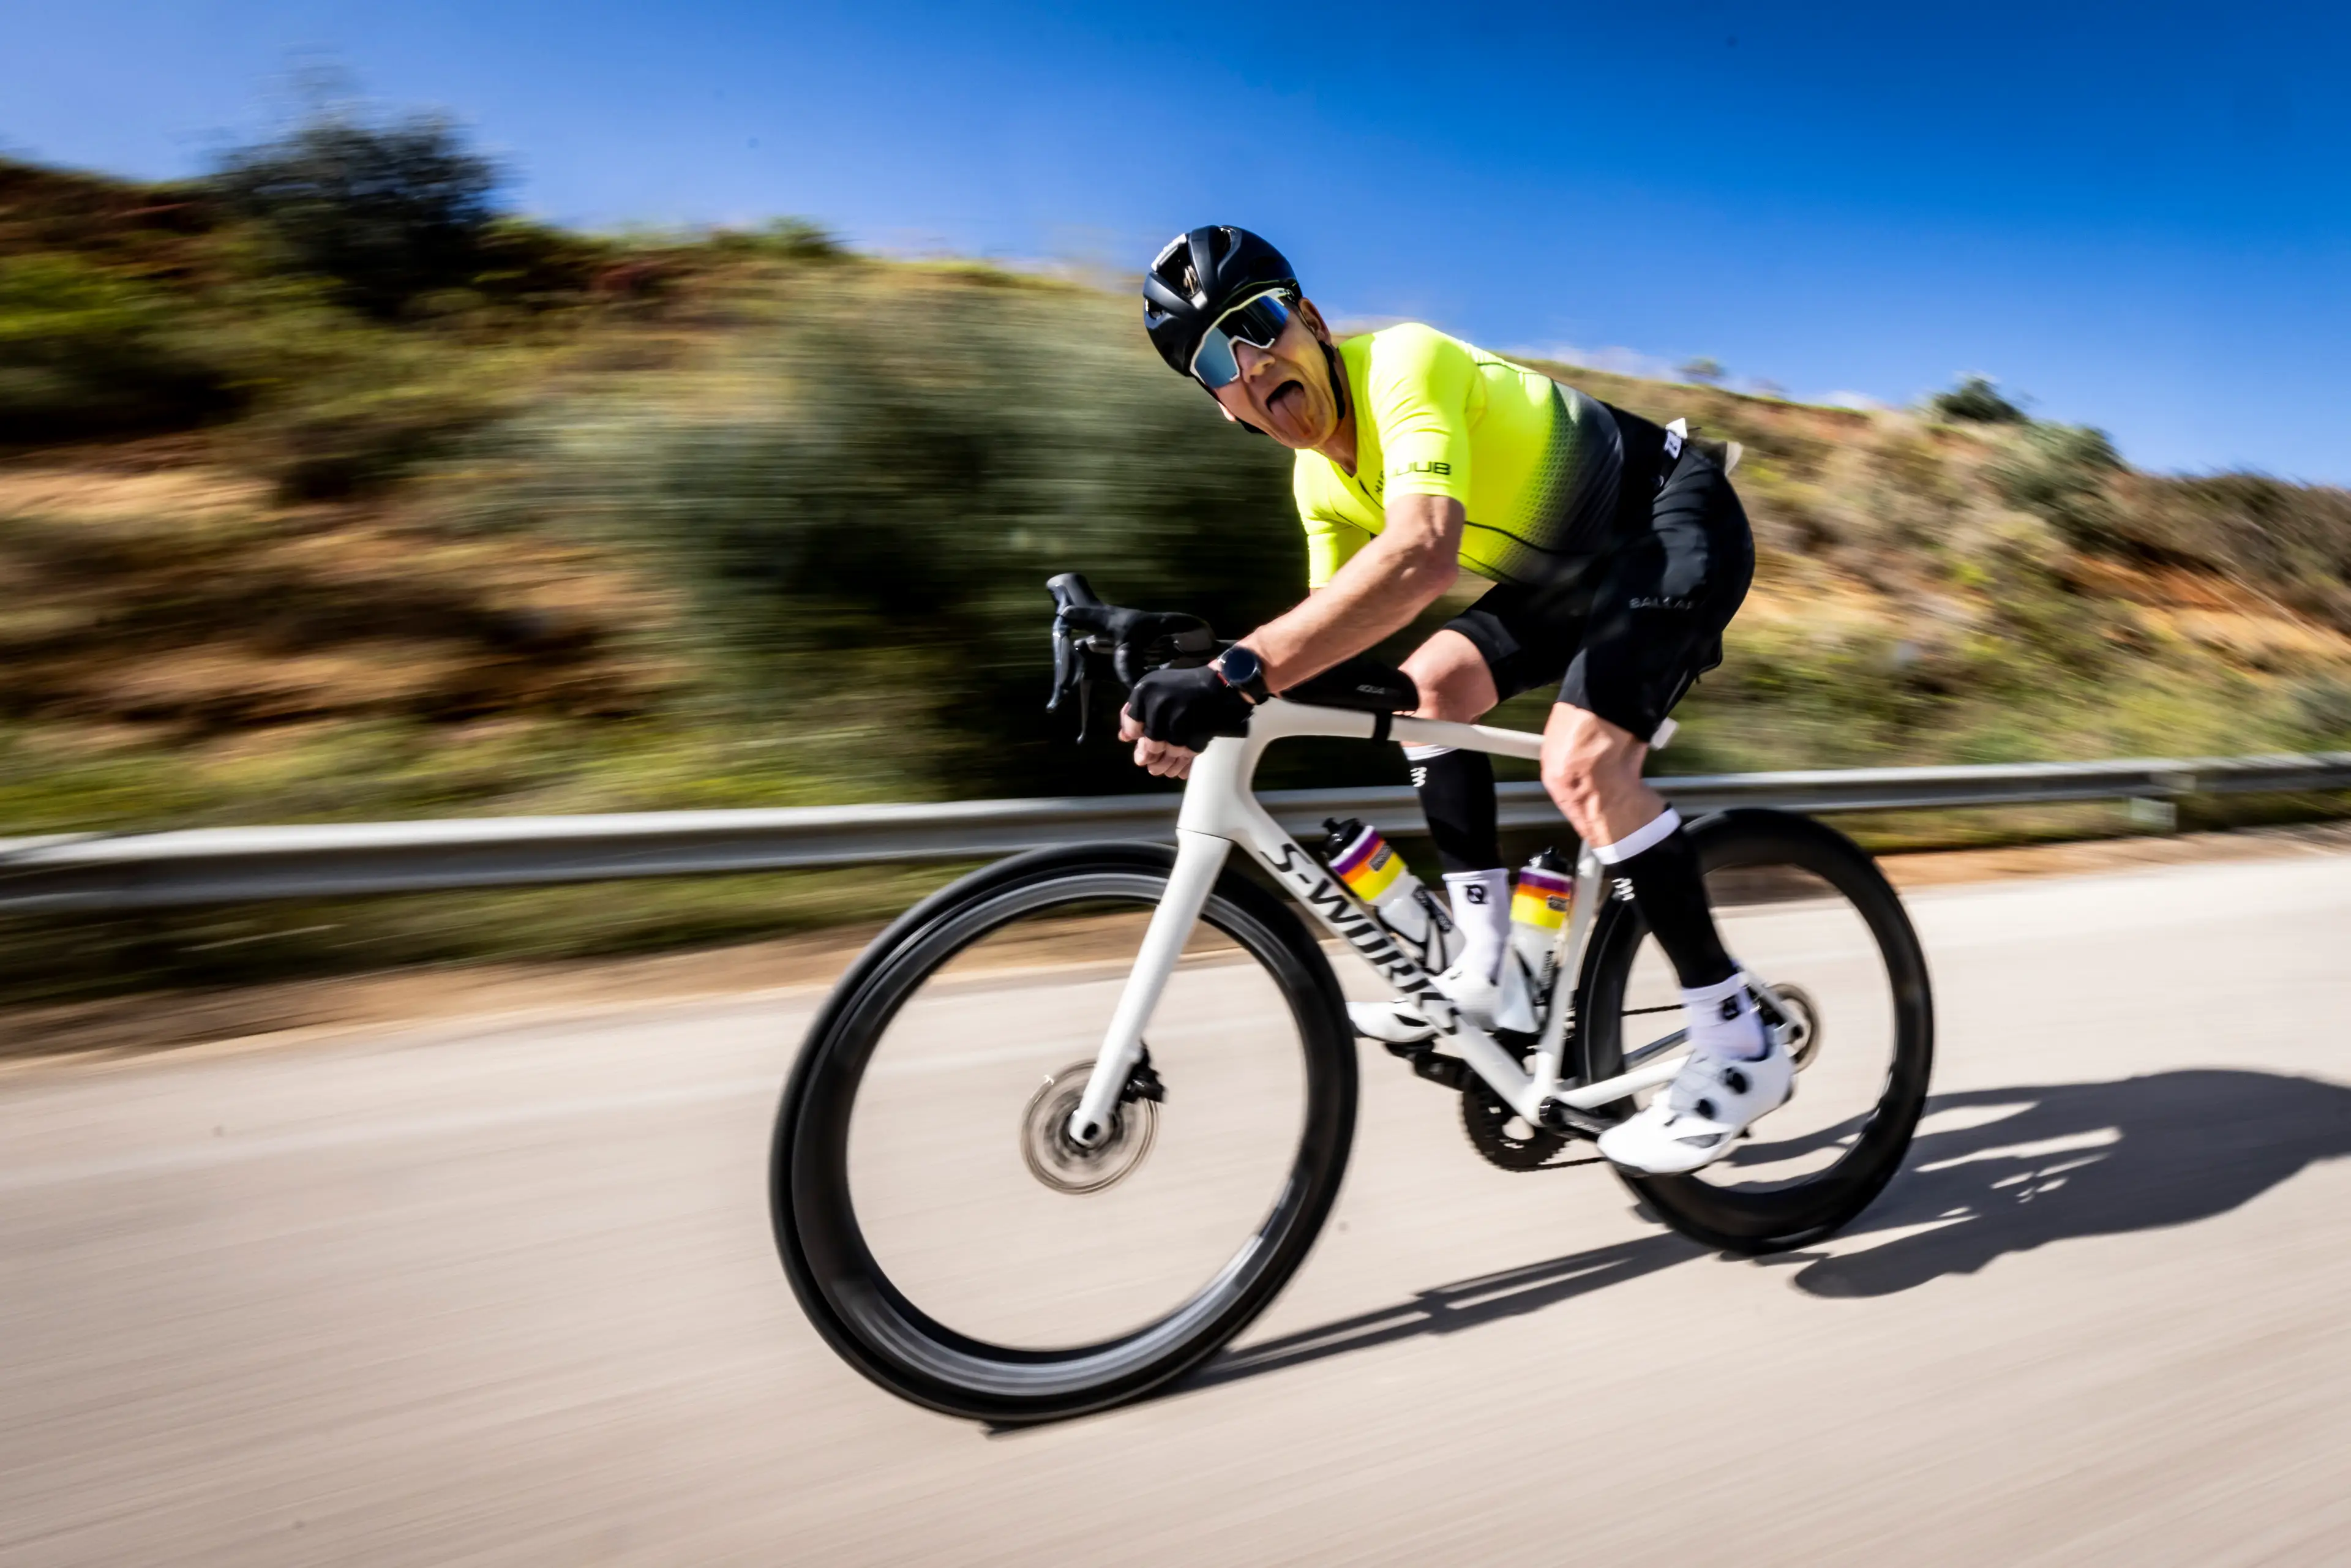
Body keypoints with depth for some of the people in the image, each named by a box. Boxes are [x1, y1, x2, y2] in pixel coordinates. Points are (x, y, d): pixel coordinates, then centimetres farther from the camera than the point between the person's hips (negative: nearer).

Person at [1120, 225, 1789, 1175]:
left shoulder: (1404, 364, -27)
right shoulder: (1321, 479, 1)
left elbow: (1422, 556, -45)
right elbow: (1335, 631, -1)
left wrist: (1238, 674, -52)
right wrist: (1207, 714, -16)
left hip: (1680, 526, -9)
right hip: (1581, 569, 9)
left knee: (1579, 763, -25)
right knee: (1433, 684, -1)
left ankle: (1739, 1049, -11)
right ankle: (1487, 972, 4)